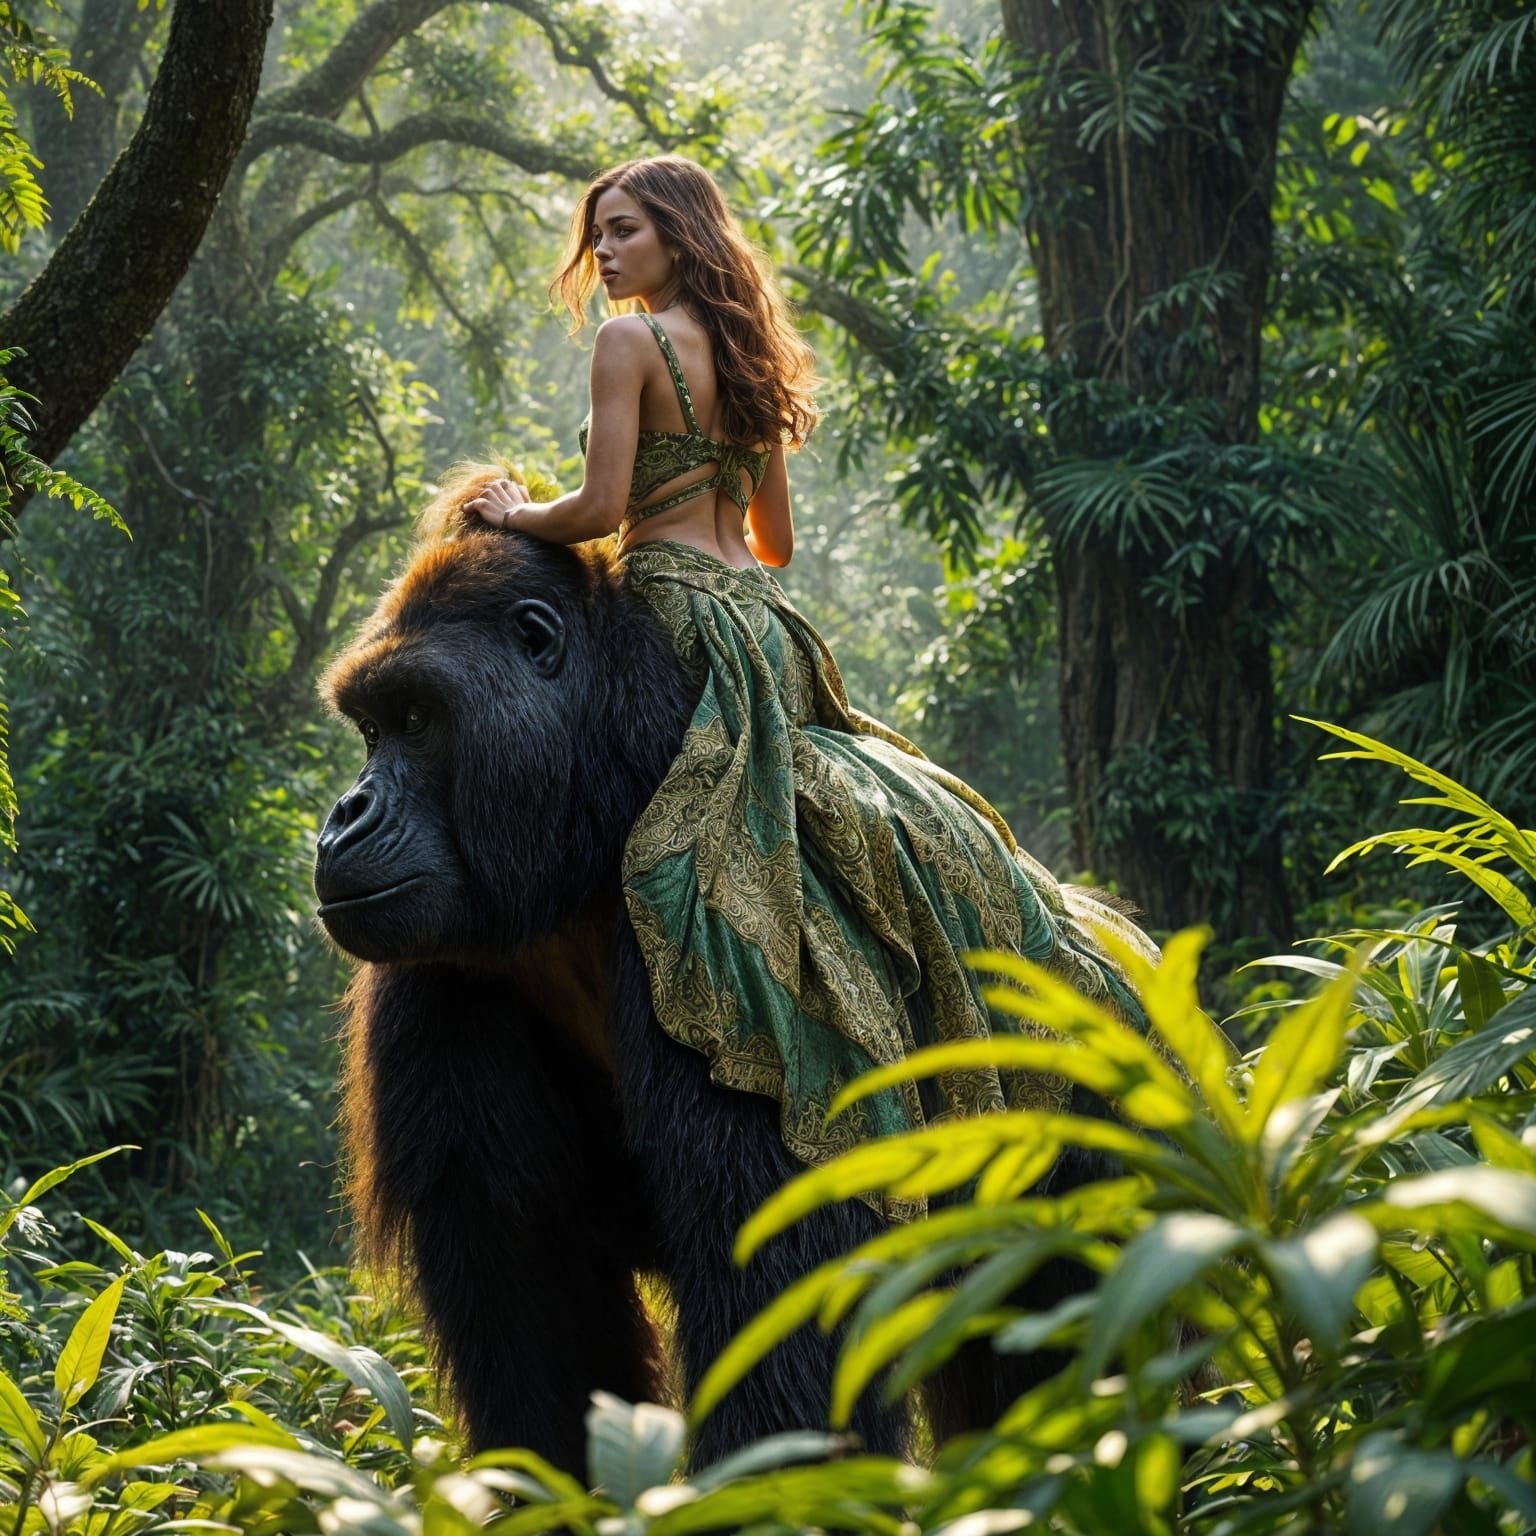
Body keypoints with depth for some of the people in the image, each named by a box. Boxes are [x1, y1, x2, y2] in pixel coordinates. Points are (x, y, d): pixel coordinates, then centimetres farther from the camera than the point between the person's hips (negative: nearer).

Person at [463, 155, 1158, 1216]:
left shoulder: (633, 341, -5)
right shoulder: (746, 354, 19)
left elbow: (602, 507, -12)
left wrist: (518, 516, 6)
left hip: (683, 615, -9)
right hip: (761, 609, 9)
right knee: (871, 801, 12)